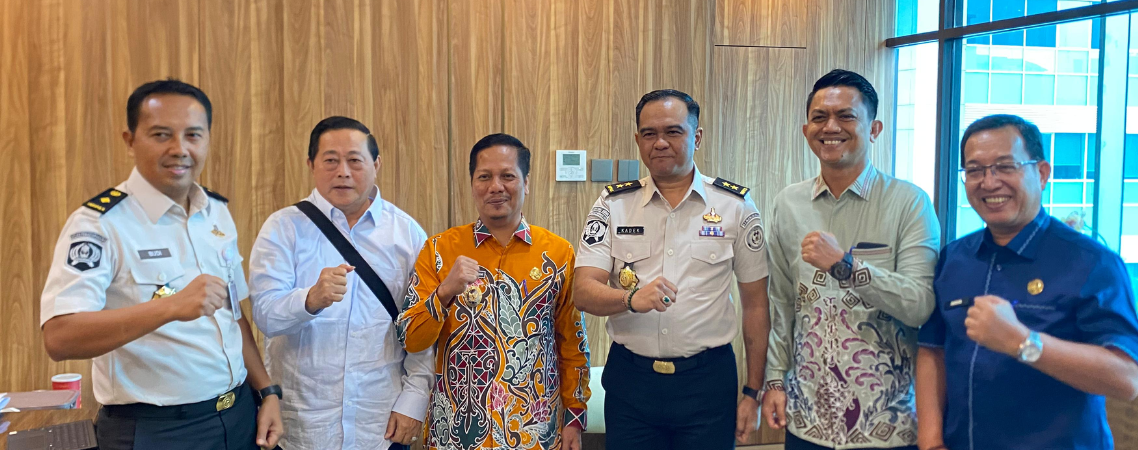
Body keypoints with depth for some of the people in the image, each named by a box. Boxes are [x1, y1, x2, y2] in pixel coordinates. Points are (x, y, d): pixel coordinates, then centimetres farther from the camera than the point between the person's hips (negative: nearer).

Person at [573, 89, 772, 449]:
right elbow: (584, 292, -7)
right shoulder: (613, 205, 1)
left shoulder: (736, 206, -1)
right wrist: (632, 299, -27)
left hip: (708, 379, 0)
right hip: (630, 378, 1)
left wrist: (753, 391, 2)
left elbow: (755, 304, 4)